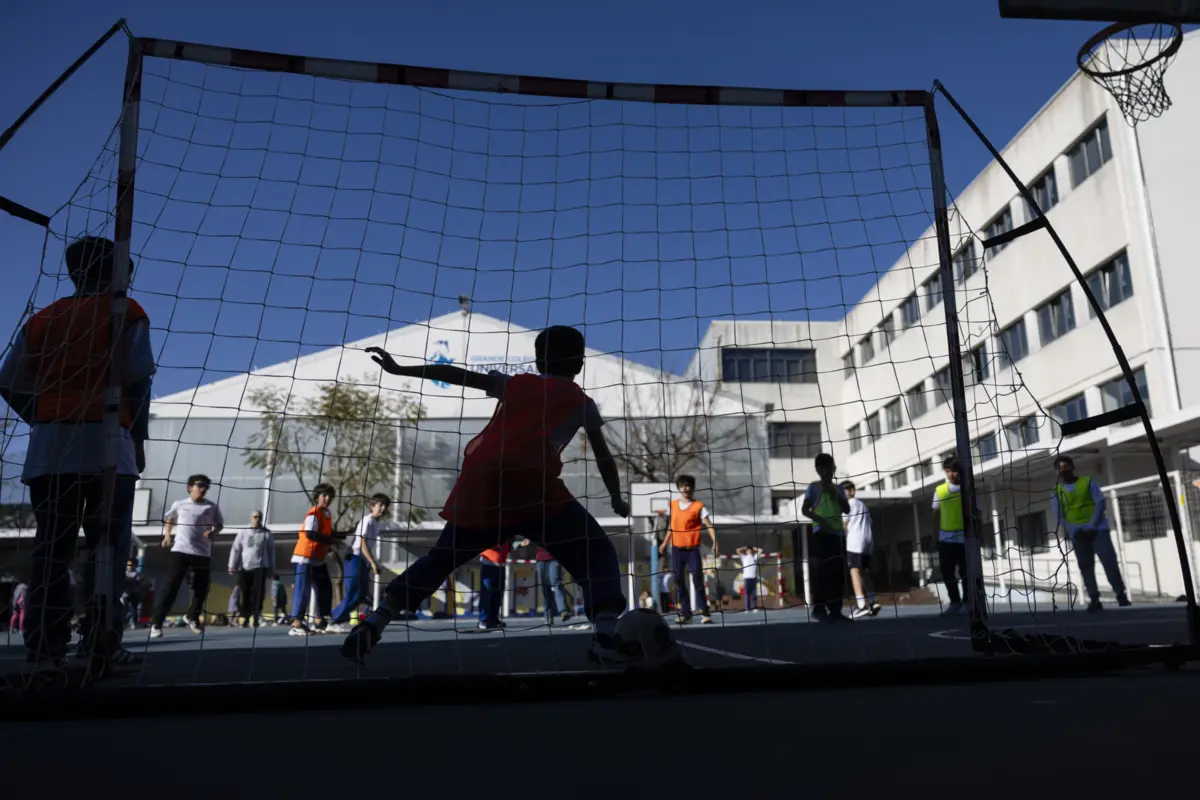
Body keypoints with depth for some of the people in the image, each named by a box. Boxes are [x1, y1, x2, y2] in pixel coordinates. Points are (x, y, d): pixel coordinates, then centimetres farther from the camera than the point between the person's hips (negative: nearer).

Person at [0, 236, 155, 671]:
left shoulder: (42, 318, 16)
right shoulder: (125, 312, 2)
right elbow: (136, 381, -6)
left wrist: (45, 422, 18)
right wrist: (138, 439, 0)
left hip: (49, 448, 5)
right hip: (106, 443, -4)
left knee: (50, 550, 6)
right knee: (106, 546, -2)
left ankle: (44, 648, 4)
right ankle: (100, 640, -8)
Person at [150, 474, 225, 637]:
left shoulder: (212, 507, 6)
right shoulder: (179, 504, 8)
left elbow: (220, 524, 14)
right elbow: (170, 519, 26)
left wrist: (214, 532, -8)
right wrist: (167, 535, 13)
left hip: (203, 553, 2)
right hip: (180, 550, -1)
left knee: (202, 588, 5)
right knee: (172, 586, -9)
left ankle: (192, 617, 29)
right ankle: (156, 623, -4)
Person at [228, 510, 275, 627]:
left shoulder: (267, 533, 7)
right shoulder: (243, 532, 7)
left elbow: (271, 551, 9)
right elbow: (235, 549, 4)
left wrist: (271, 568, 7)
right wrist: (232, 565, -2)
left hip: (260, 567, 0)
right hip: (244, 567, 1)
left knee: (257, 593, -6)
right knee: (245, 594, 1)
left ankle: (254, 616, -4)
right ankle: (243, 616, 8)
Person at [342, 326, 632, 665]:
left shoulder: (514, 383, 28)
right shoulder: (581, 401, 23)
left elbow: (456, 374, 24)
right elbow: (603, 455, 29)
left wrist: (398, 369, 29)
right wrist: (616, 499, 44)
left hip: (480, 481, 4)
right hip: (531, 482, -3)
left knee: (441, 558, 22)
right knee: (599, 554, 7)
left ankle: (372, 625, 12)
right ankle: (605, 636, -16)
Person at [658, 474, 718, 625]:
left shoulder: (698, 506, -6)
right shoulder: (673, 505, 9)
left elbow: (709, 526, -11)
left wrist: (715, 542, -26)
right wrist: (665, 543, 24)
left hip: (692, 550, -5)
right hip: (676, 549, 5)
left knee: (698, 579, -8)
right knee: (679, 581, 5)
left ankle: (704, 612, 1)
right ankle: (685, 613, 13)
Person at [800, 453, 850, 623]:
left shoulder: (838, 489, 19)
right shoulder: (814, 487, 4)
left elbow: (847, 509, 12)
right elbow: (804, 509, -3)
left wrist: (836, 494, -1)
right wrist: (820, 519, -18)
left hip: (839, 533, 6)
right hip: (822, 533, -6)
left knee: (839, 572, 3)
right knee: (823, 570, -13)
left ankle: (835, 610, 7)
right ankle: (819, 608, -13)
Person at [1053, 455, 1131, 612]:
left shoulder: (1088, 482, 5)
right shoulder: (1057, 491, 9)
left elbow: (1101, 503, -3)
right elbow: (1059, 516, 5)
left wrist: (1092, 526, -14)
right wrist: (1074, 531, -11)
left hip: (1097, 529, -2)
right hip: (1078, 534, 2)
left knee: (1109, 561, -9)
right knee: (1085, 567, 0)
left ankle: (1121, 594, 1)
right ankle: (1094, 600, 2)